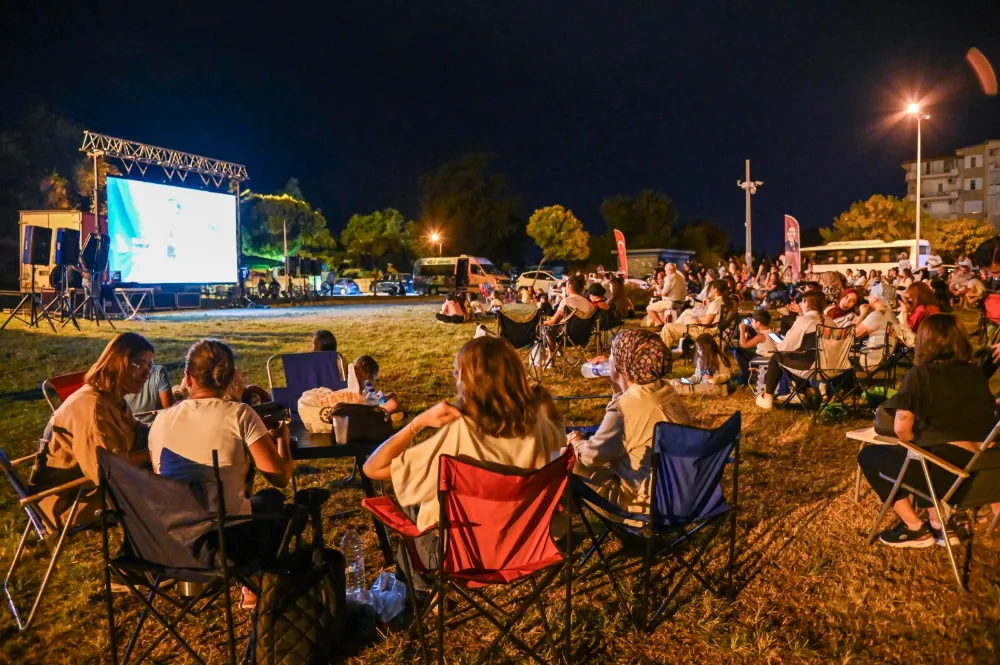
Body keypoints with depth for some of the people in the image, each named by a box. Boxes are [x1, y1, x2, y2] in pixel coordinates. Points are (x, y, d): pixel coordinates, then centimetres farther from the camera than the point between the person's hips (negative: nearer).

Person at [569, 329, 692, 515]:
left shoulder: (624, 407, -26)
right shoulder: (665, 391, -1)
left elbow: (592, 455, -15)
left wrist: (575, 442, 7)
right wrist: (615, 383, 12)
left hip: (649, 501, -9)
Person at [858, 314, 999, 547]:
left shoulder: (919, 374, -2)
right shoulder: (977, 373, 14)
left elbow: (902, 429, -8)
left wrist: (916, 445, 14)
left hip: (947, 470, -6)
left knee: (869, 455, 15)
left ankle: (916, 529, 13)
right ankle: (940, 523, 20)